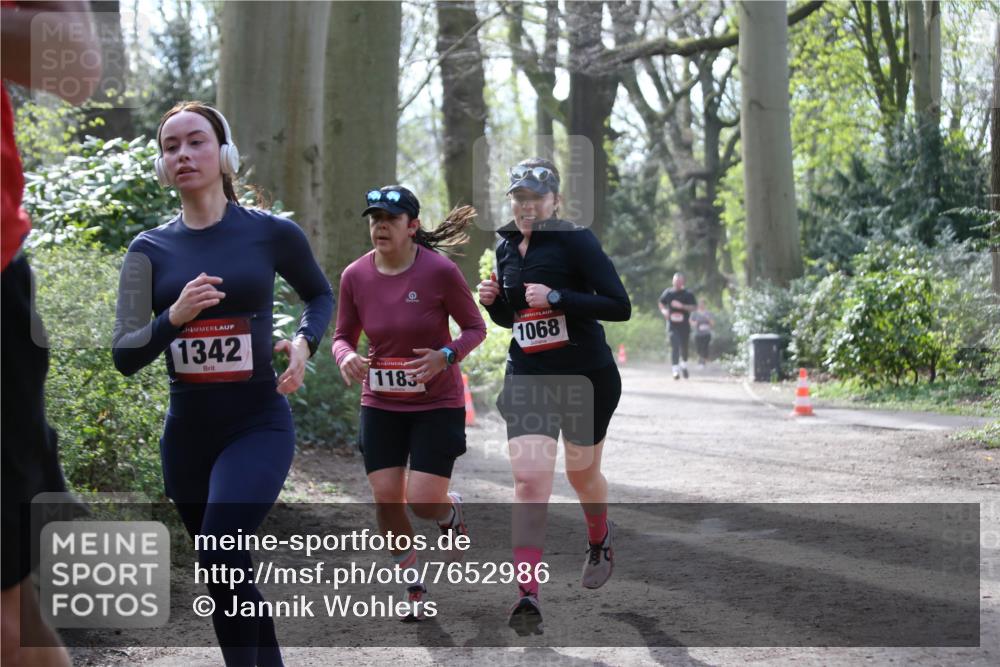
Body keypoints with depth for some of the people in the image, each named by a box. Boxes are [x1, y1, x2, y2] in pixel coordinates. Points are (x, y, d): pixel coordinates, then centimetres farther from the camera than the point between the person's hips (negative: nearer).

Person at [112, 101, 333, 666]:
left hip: (259, 425, -4)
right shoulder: (150, 250, 1)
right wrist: (173, 318, -23)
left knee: (220, 562, -24)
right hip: (187, 433, 4)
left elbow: (321, 294, 15)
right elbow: (125, 356, -5)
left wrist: (304, 342, -5)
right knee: (230, 576, 14)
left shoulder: (272, 233, -4)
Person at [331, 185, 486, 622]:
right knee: (386, 500, -3)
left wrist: (446, 356, -24)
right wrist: (346, 357, -18)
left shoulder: (440, 271, -15)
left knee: (423, 502, -10)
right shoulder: (355, 276, -6)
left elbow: (475, 328, -5)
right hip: (380, 404, 3)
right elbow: (343, 336, 5)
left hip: (437, 402, -3)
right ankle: (414, 586, 18)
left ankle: (452, 511, 30)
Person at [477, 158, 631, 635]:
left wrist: (557, 297, -25)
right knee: (528, 479, -13)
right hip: (526, 377, 3)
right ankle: (527, 596, -18)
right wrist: (492, 300, -2)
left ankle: (600, 541, 49)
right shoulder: (506, 247, 8)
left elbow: (619, 306, -18)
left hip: (585, 375, -3)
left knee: (582, 472, 15)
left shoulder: (575, 240, -11)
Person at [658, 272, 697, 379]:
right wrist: (664, 311, -2)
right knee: (675, 346, -13)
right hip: (672, 325, -1)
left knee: (684, 347, 10)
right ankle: (675, 370, -15)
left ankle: (684, 365, 38)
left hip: (684, 325, 1)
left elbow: (694, 307, -4)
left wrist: (682, 306, -18)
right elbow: (661, 303, 19)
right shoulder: (668, 292, 4)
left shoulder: (688, 294, 0)